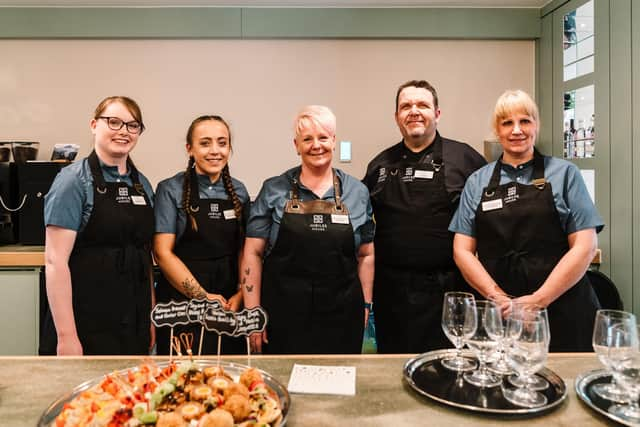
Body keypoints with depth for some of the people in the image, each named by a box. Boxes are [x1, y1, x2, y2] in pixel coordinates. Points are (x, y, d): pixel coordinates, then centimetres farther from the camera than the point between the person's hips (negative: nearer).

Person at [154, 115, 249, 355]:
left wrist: (240, 295, -6)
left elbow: (244, 251, 7)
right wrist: (203, 296, -13)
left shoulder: (239, 191, 6)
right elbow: (163, 253, -10)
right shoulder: (171, 190, -6)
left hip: (230, 306, 4)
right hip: (181, 302, -3)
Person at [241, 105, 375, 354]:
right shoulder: (274, 190, 0)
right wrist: (253, 313, -3)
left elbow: (365, 255, 10)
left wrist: (365, 305, 6)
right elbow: (253, 253, 0)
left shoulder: (357, 192, 5)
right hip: (284, 315, -1)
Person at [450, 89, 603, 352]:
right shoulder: (477, 182, 7)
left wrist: (538, 300, -11)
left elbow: (585, 246, -4)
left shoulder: (564, 173, 3)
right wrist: (499, 298, -9)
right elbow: (462, 250, 2)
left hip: (562, 313, -1)